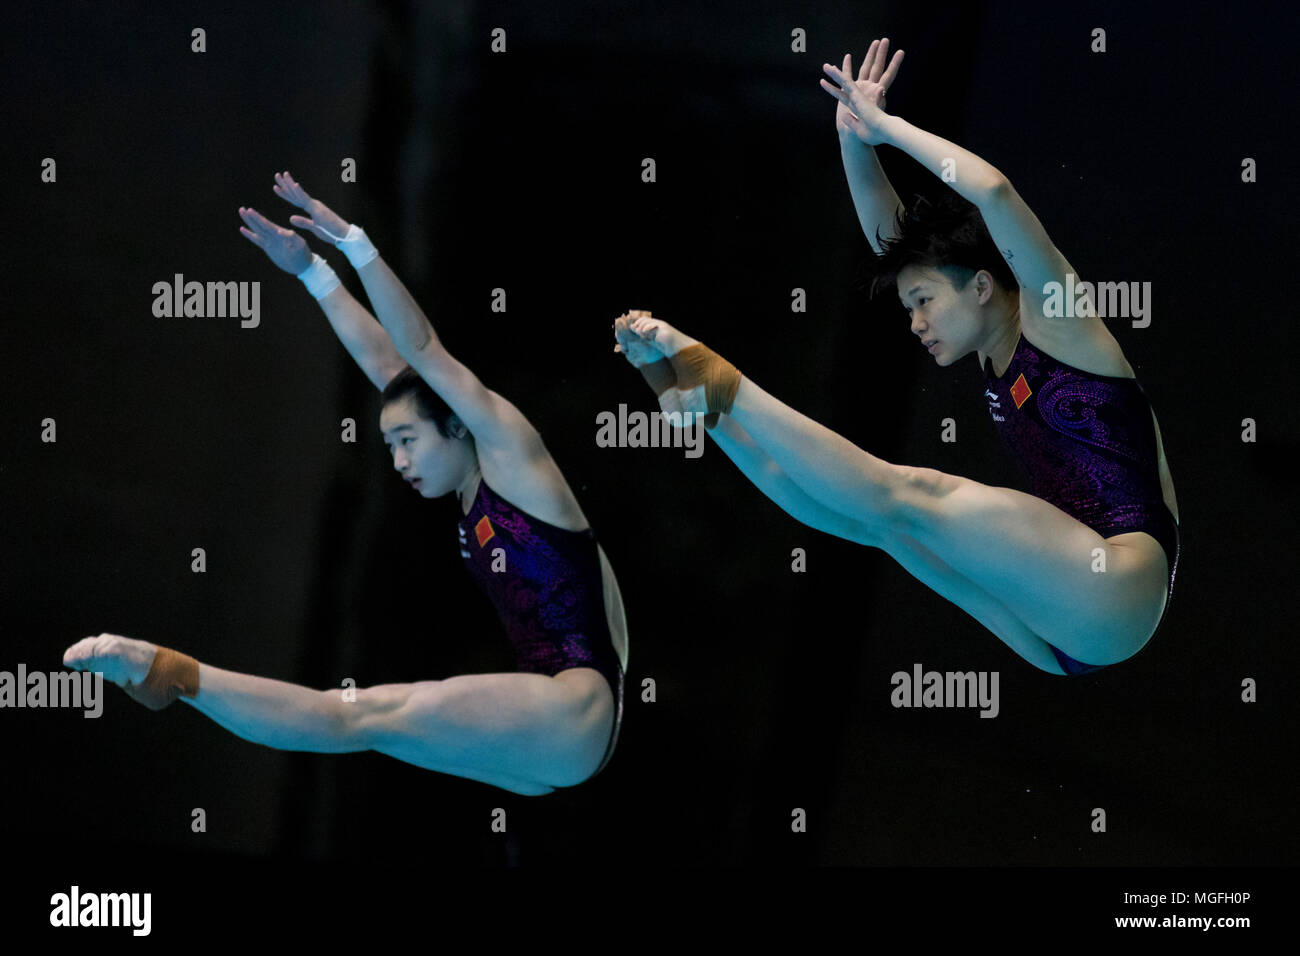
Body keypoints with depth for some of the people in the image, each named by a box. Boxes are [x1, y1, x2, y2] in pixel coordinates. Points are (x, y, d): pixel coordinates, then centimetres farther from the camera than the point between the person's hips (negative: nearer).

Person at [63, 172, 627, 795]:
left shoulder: (512, 452, -1)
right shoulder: (473, 494, 20)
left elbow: (422, 350, -8)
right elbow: (384, 362, 22)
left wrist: (351, 241, -11)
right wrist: (311, 271, 22)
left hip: (577, 712, -10)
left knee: (372, 716, -20)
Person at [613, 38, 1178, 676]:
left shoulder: (1055, 324, -2)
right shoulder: (994, 355, 21)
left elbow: (991, 191, -18)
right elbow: (889, 237, 23)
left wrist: (885, 125, -8)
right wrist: (856, 138, 9)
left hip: (1119, 596, -9)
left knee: (912, 498, -17)